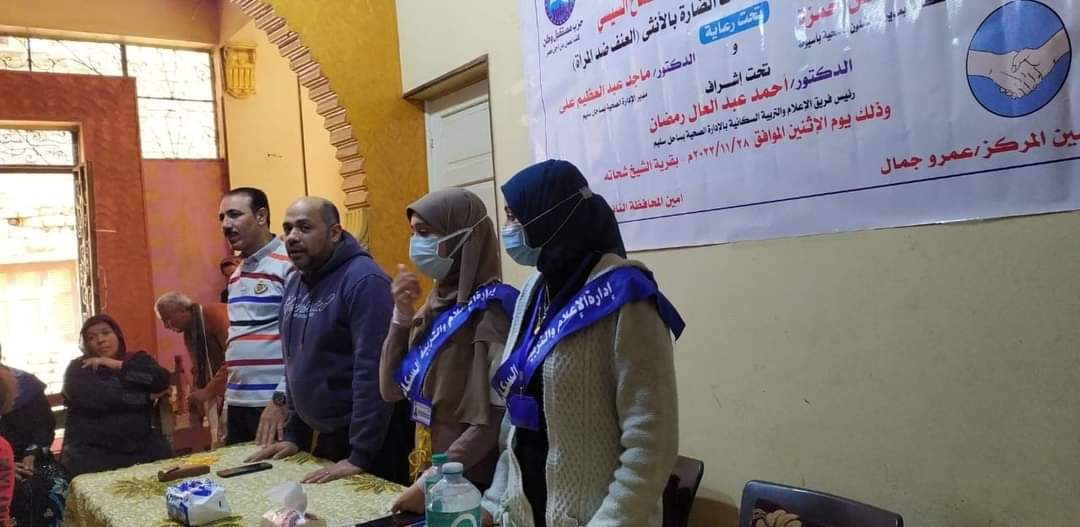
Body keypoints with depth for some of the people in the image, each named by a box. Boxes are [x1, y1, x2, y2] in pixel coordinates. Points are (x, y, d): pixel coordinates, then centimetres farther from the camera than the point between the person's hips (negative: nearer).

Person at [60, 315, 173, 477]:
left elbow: (162, 380, -7)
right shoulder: (78, 369, 6)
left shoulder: (138, 359, 14)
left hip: (143, 448, 2)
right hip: (93, 453, -2)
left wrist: (118, 365, -7)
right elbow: (97, 397, -13)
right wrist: (148, 396, -7)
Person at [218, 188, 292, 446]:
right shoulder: (237, 274, 15)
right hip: (238, 402, 8)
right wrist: (227, 400, 17)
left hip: (276, 402, -8)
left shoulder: (290, 264, -12)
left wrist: (281, 399, -18)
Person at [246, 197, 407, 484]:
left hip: (368, 441, -8)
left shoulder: (364, 280, -19)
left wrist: (360, 455, -24)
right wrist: (294, 434, 14)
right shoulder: (294, 284, 8)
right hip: (318, 436, 8)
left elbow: (372, 370, -23)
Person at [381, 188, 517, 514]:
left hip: (470, 485, -7)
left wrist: (430, 483, -16)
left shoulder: (489, 308, -17)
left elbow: (490, 421, -20)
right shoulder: (435, 304, 4)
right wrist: (401, 315, -7)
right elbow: (391, 391, 3)